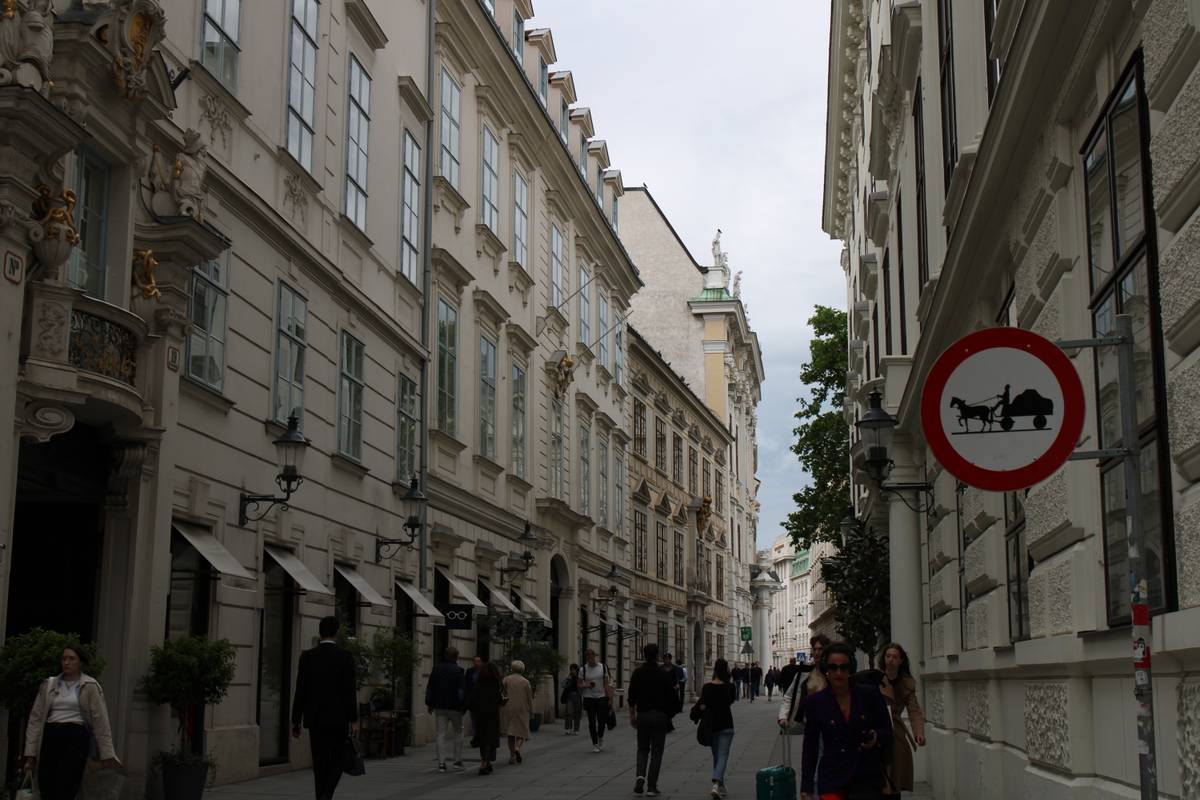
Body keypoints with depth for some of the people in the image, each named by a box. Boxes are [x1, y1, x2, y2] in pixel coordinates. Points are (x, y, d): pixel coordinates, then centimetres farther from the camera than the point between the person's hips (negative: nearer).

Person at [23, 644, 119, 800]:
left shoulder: (90, 686, 1)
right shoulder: (48, 685, 11)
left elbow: (100, 720, -1)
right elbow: (36, 718, 9)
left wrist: (107, 754, -5)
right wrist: (30, 754, 3)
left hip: (75, 738, -4)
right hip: (50, 738, 4)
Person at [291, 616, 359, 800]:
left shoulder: (307, 657, 0)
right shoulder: (345, 657, -6)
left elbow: (300, 691, 1)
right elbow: (350, 691, -9)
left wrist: (296, 720, 6)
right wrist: (353, 720, -6)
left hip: (315, 718, 2)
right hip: (338, 717, -2)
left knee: (320, 763, 8)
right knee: (338, 760, 8)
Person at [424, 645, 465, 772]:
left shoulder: (436, 669, 6)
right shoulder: (457, 671, -9)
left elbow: (429, 687, 9)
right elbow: (461, 690, -13)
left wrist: (429, 703, 15)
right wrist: (463, 705, -8)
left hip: (439, 706, 4)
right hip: (454, 707, -3)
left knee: (441, 734, 3)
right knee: (457, 733, 11)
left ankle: (441, 762, -2)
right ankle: (458, 760, 11)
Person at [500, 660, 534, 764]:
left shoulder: (506, 680, -1)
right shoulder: (525, 682, -1)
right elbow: (529, 698, 2)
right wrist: (531, 711, 12)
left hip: (508, 709, 1)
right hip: (522, 709, -1)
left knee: (510, 733, 9)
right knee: (521, 731, 8)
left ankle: (512, 756, 7)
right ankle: (517, 747, -19)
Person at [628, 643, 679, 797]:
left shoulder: (637, 673, 1)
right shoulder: (664, 674, -6)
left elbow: (632, 696, 2)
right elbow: (671, 696, -5)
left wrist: (632, 715, 9)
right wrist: (669, 715, 11)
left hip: (642, 715, 2)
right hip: (660, 716, -2)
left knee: (642, 749, 15)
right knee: (656, 751, 5)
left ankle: (640, 776, -10)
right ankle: (651, 787, 1)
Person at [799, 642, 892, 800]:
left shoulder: (870, 695, 0)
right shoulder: (815, 702, 1)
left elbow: (887, 731, 8)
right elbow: (810, 747, 6)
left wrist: (876, 738, -15)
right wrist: (806, 787, 4)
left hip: (867, 777, 0)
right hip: (832, 780, 0)